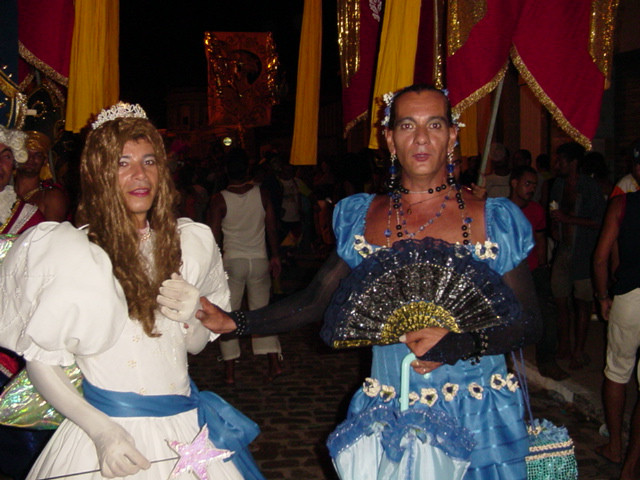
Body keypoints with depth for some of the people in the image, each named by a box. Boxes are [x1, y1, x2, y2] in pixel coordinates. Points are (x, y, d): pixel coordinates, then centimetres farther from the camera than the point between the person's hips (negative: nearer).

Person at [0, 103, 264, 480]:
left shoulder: (189, 241, 4)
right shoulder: (67, 249, -11)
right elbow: (40, 359, -8)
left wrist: (190, 319, -9)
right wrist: (101, 431, -17)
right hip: (110, 431, -4)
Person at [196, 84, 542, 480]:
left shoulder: (493, 220, -3)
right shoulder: (361, 217, 5)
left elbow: (529, 323, -2)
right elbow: (316, 300, 10)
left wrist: (460, 344, -19)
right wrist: (234, 321, 0)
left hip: (476, 417, -1)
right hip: (389, 418, 2)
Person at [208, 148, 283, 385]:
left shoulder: (219, 200, -8)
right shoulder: (261, 194, -2)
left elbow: (215, 236, -7)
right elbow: (272, 228, 1)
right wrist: (275, 257, 12)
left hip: (232, 261, -2)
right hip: (259, 260, 2)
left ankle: (230, 370, 9)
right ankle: (274, 363, 9)